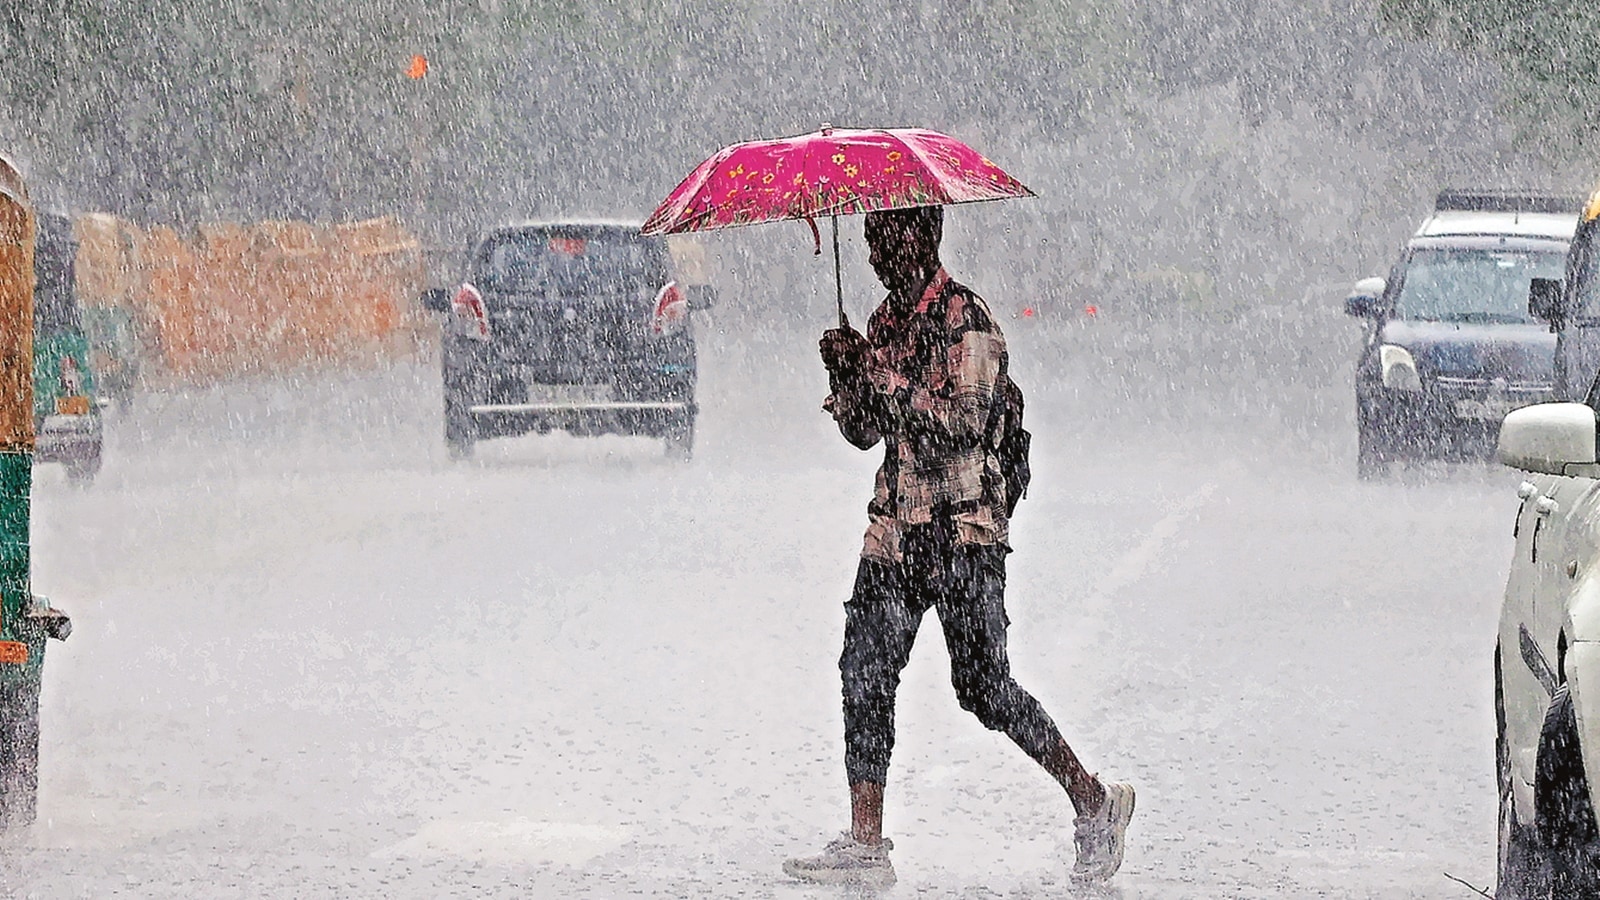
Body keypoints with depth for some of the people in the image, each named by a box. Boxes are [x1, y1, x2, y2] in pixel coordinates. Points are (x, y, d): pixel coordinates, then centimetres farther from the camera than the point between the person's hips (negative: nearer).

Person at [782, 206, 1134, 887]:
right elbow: (863, 433, 16)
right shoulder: (885, 320, 14)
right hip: (896, 524, 8)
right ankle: (865, 845, 2)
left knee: (981, 682, -8)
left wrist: (879, 373, -19)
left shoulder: (963, 317, -10)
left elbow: (965, 422, -20)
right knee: (865, 671, 0)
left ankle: (1095, 804, 8)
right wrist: (843, 376, -3)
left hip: (962, 529, -8)